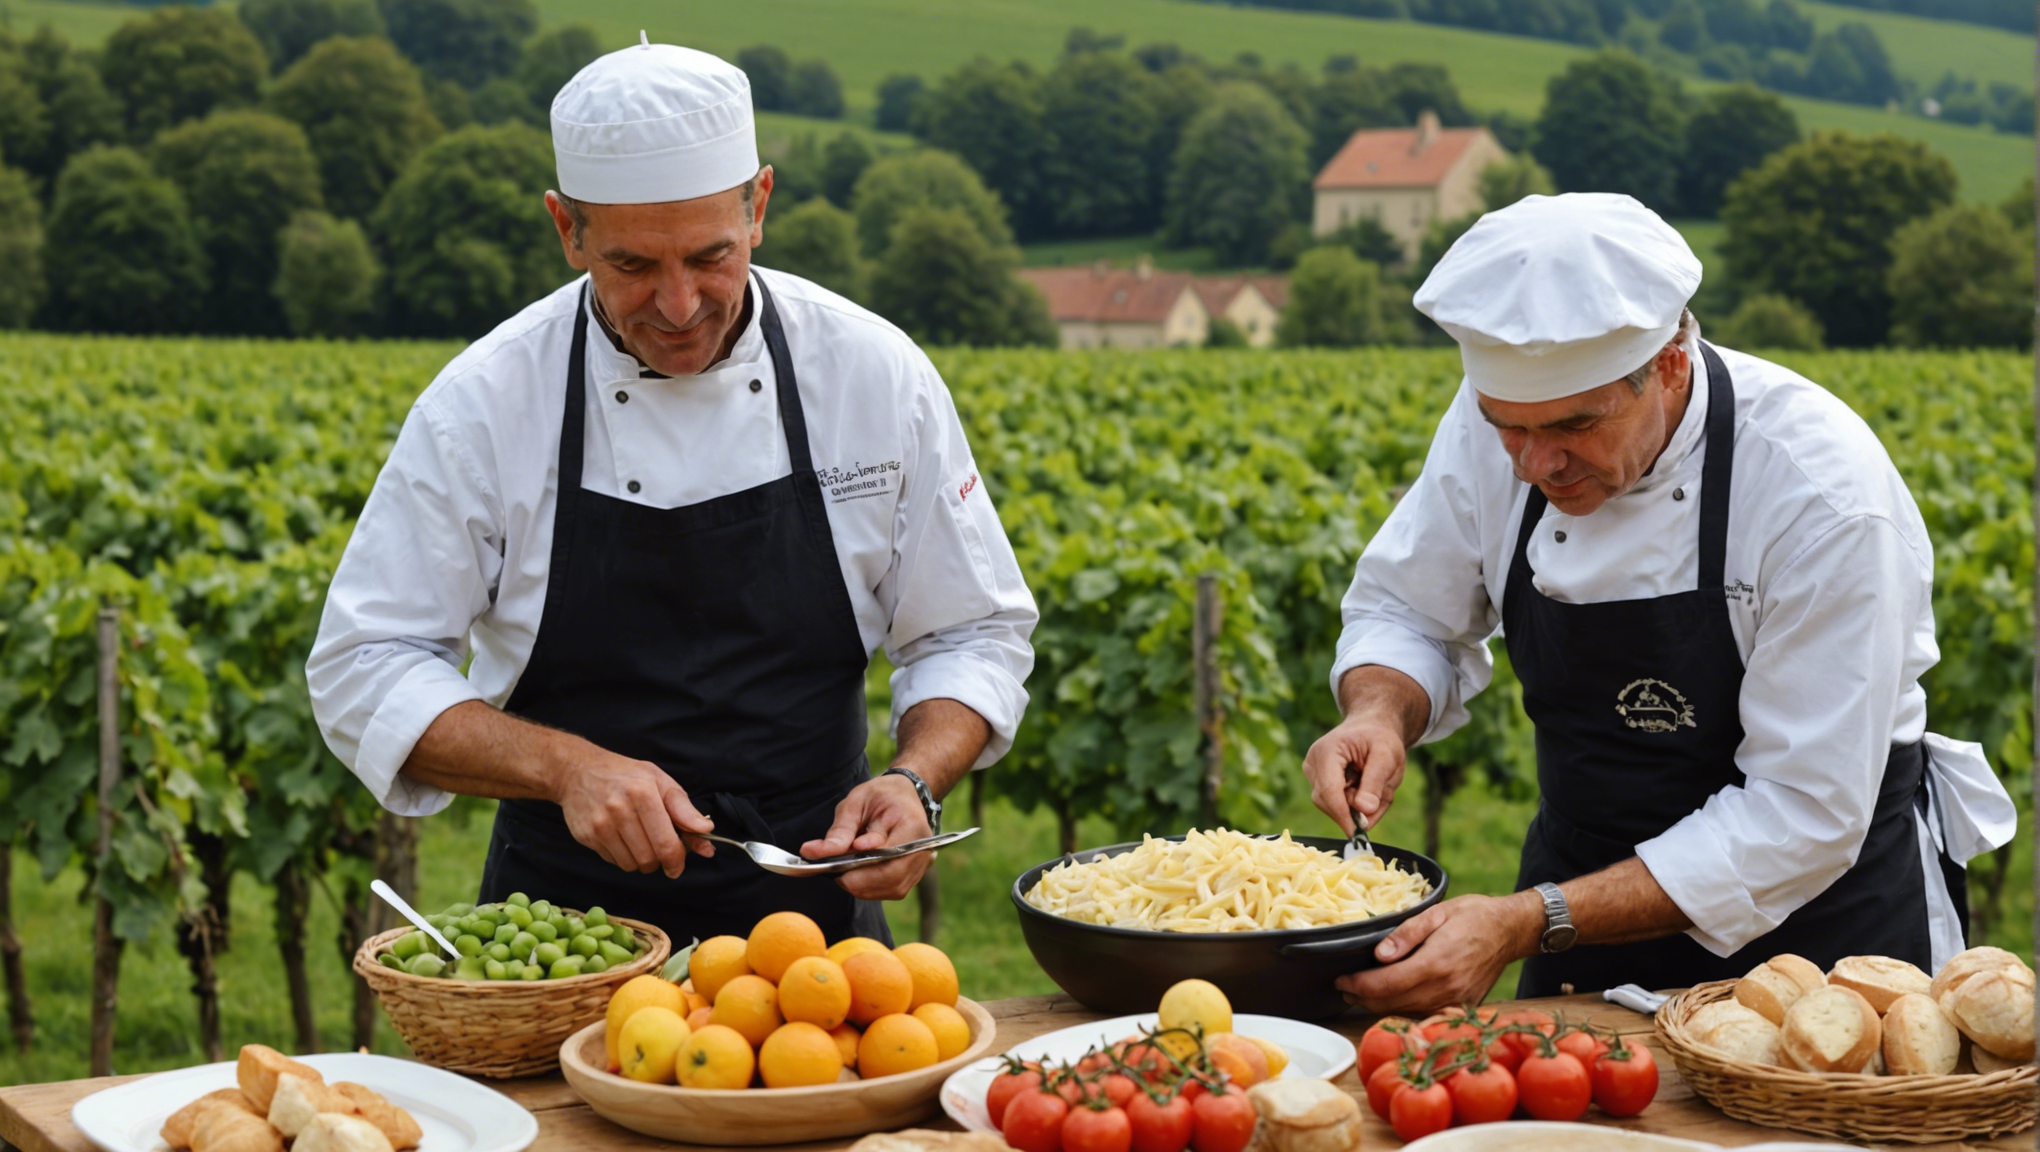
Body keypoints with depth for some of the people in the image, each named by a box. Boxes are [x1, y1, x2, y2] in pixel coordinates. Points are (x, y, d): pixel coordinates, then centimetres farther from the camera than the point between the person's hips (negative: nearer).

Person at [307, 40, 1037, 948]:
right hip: (573, 912, -1)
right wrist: (566, 766, -20)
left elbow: (975, 636, 5)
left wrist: (915, 782, -15)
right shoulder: (486, 403, -7)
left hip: (813, 901, 1)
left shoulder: (875, 375, -3)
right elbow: (365, 671, -5)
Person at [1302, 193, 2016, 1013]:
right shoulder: (1495, 425, -11)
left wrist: (1525, 924, -32)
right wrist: (1380, 713, -20)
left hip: (1815, 914, -2)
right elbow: (1405, 614, 4)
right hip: (1592, 888, 2)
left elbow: (1800, 818, -25)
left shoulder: (1824, 495, -26)